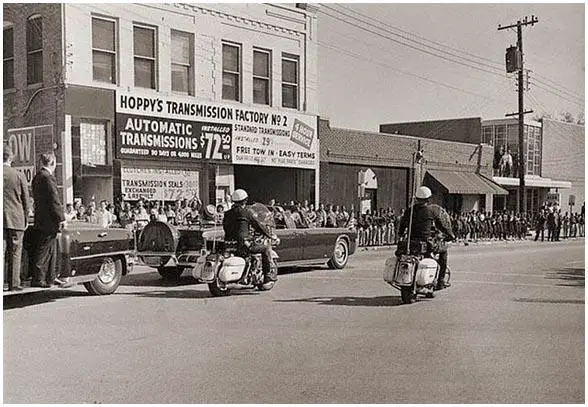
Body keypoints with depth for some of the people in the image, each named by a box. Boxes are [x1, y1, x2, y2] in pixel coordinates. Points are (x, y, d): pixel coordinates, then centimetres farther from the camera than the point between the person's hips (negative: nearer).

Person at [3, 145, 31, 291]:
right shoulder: (19, 176, -3)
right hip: (16, 219, -1)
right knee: (15, 253, 5)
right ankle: (14, 283, 6)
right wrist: (26, 219, 11)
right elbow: (26, 200, 2)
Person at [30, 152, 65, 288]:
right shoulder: (48, 177, -16)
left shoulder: (37, 177, 14)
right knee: (43, 250, -5)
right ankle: (38, 279, -2)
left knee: (50, 250, 17)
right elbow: (54, 200, -20)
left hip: (41, 219, 10)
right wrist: (61, 218, -16)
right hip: (48, 220, -10)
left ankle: (50, 277, 24)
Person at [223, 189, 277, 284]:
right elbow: (258, 226, -2)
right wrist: (271, 235, 8)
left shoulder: (227, 214, 12)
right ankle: (268, 273, 1)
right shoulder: (246, 212, -5)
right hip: (243, 244, -7)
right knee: (267, 247, 6)